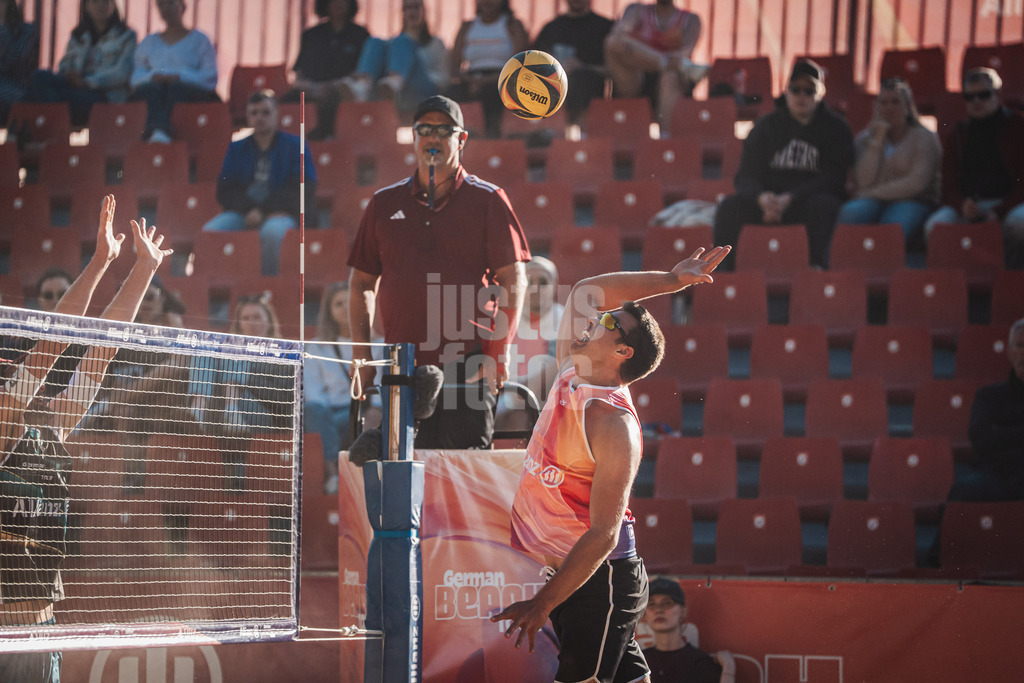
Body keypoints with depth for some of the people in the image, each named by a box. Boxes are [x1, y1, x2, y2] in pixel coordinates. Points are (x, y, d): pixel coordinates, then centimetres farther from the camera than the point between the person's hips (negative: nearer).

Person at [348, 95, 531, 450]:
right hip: (401, 365, 3)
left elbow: (513, 280, 2)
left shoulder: (488, 200, 4)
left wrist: (500, 350, -7)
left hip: (468, 367, -3)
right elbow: (362, 281, 18)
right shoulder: (384, 204, 14)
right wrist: (361, 353, 8)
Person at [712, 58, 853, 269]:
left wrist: (790, 199, -21)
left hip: (811, 199, -3)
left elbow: (831, 179, -8)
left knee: (823, 205, -38)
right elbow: (746, 175, 4)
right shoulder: (766, 126, 10)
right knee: (730, 206, -24)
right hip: (769, 199, 3)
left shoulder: (835, 128, 2)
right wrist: (761, 197, -22)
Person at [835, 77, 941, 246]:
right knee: (849, 213, -33)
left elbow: (916, 183, -7)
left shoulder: (924, 138, 8)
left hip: (911, 202, -3)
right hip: (872, 203, 3)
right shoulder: (865, 138, 17)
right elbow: (863, 182, 0)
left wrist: (875, 193, -8)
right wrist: (877, 141, -5)